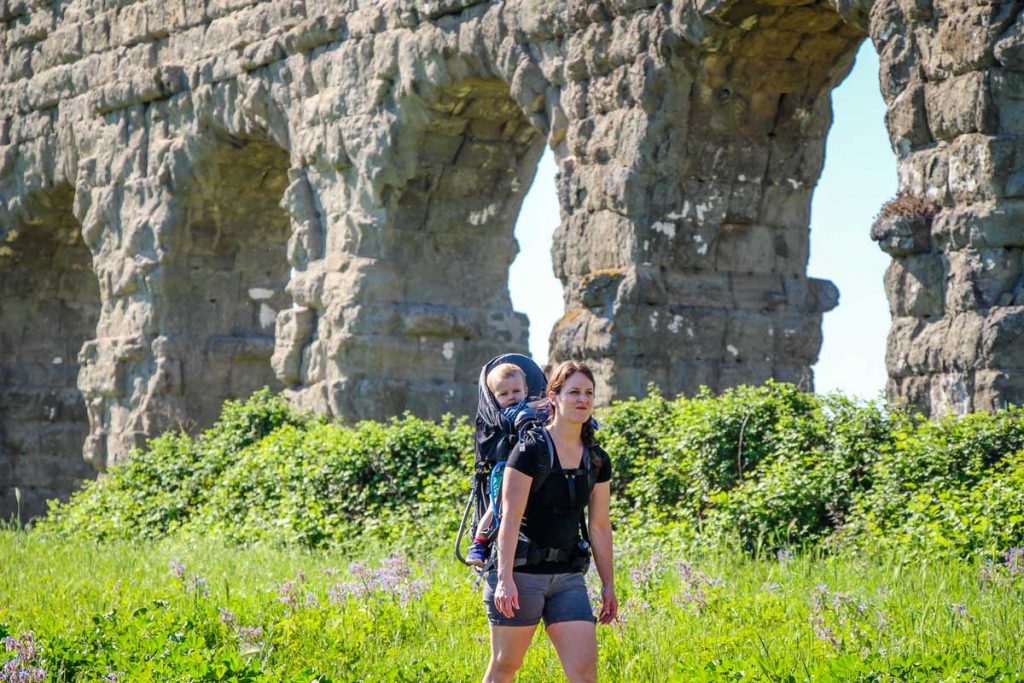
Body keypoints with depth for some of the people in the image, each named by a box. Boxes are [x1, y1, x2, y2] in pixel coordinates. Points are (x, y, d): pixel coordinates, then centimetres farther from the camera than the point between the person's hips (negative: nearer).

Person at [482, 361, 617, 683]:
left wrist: (608, 584, 13)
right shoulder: (530, 450, -10)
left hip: (568, 576, 5)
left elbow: (600, 526, 14)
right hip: (522, 571, -5)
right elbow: (510, 517, -13)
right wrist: (505, 578, -20)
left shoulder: (597, 460, 8)